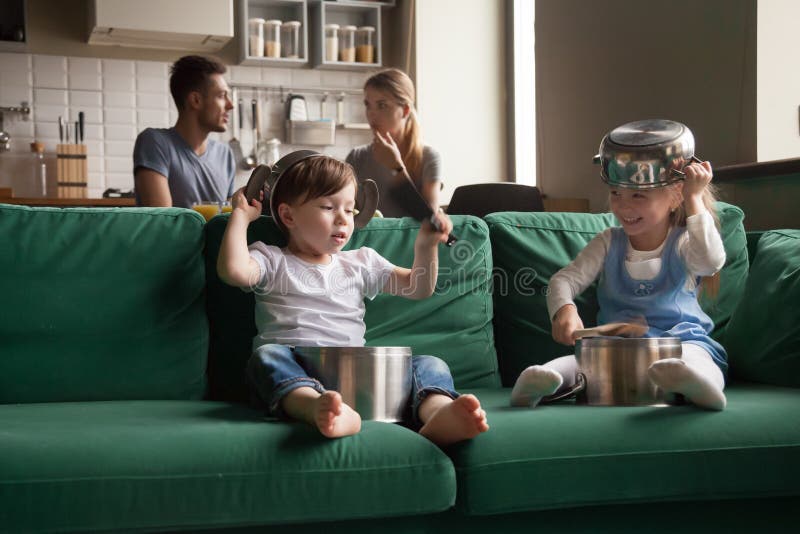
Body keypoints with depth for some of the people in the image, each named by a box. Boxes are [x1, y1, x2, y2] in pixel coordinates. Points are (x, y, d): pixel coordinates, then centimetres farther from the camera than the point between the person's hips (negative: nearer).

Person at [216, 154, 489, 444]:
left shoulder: (360, 262, 27)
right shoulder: (272, 260, 16)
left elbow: (418, 288, 24)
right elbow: (233, 270, -6)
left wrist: (426, 246, 7)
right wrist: (241, 215, 4)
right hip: (295, 374, -3)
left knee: (430, 365, -19)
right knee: (267, 356, -36)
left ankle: (439, 413, -55)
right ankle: (318, 408, -66)